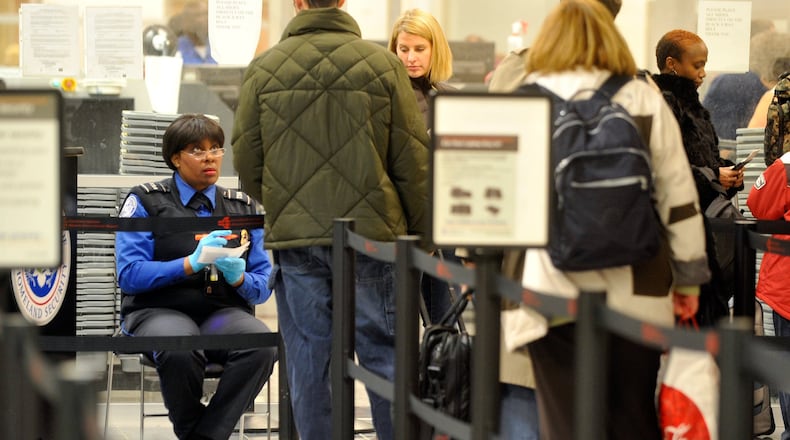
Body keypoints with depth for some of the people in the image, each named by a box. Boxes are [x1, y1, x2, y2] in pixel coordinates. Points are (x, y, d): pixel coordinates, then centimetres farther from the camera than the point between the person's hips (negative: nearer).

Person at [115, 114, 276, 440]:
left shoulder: (244, 208, 15)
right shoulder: (145, 202, 5)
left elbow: (263, 286, 12)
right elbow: (129, 275, -6)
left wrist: (239, 278, -13)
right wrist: (191, 264, -18)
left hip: (223, 314, 3)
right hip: (159, 311, -3)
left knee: (262, 344, -33)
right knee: (179, 350, -39)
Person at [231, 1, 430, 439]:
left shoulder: (263, 69, 0)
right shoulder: (382, 63, -4)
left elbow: (245, 160, 5)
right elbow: (412, 160, -2)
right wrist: (419, 233, 8)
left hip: (294, 238, 1)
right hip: (370, 236, -1)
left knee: (309, 362, 6)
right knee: (384, 353, 5)